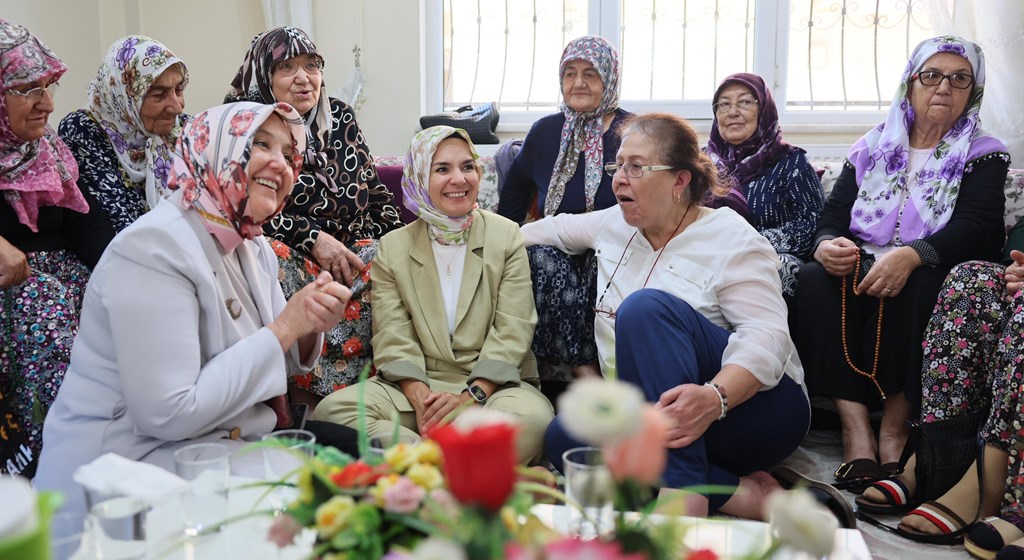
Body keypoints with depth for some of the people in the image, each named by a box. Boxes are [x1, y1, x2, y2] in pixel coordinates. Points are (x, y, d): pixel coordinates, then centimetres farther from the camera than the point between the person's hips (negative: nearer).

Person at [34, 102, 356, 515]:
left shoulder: (254, 249, 5)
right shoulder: (154, 248, -20)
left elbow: (274, 363, 10)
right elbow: (168, 415, -26)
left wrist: (309, 329, -12)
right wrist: (283, 329, -22)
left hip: (226, 443, 8)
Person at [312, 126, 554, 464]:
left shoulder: (507, 237, 6)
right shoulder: (392, 248, 10)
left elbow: (513, 331, -3)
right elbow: (393, 337, 0)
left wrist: (471, 395, -18)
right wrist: (421, 398, -19)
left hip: (492, 383, -2)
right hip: (418, 384, 2)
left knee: (531, 419, -36)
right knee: (331, 410, -25)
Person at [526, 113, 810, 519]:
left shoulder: (729, 238, -8)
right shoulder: (614, 226, 12)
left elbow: (767, 337, -20)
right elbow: (557, 228, 32)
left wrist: (714, 397, -38)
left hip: (752, 408, -6)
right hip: (654, 419, 7)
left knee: (647, 306, -30)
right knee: (563, 437, -24)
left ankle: (682, 493, -38)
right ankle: (737, 493, -25)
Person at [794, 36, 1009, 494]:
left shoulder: (983, 156, 10)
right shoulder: (870, 149, 18)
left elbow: (978, 229, -8)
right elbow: (832, 216, 9)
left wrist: (910, 256, -29)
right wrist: (826, 244, -18)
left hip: (924, 279, -2)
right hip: (858, 271, 3)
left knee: (917, 290, -36)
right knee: (814, 279, -29)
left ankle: (894, 428, -23)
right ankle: (855, 427, -30)